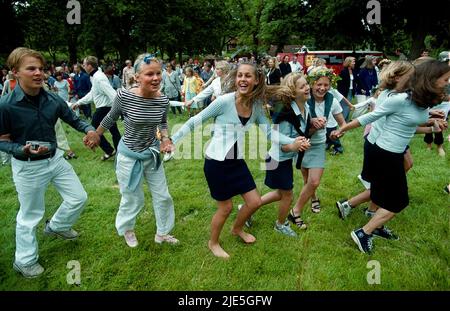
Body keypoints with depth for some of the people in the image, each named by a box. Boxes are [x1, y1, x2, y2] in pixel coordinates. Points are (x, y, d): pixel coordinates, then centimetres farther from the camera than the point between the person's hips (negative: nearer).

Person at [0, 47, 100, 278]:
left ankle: (56, 227, 45)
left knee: (78, 198, 15)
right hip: (27, 167, -5)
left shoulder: (53, 100, -9)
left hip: (55, 159, 5)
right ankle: (25, 261, 34)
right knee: (30, 215, 10)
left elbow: (73, 120, 5)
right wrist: (23, 150, -28)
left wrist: (90, 130, -16)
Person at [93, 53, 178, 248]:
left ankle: (162, 233, 36)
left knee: (163, 197, 12)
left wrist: (165, 138, -10)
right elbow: (110, 119, -3)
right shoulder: (124, 96, -23)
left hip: (152, 154, 4)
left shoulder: (163, 100, -13)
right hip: (129, 155, -3)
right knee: (133, 199, 13)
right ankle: (126, 230, 45)